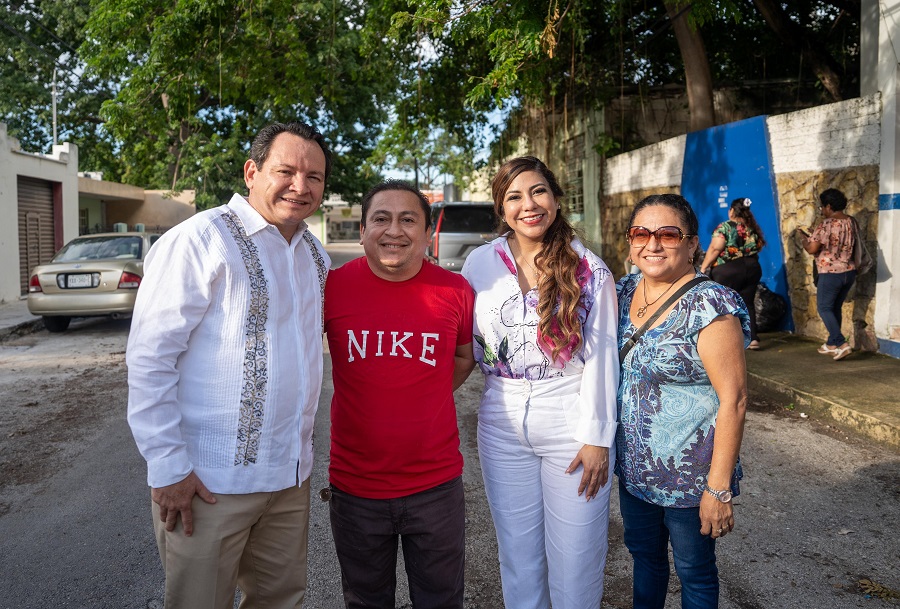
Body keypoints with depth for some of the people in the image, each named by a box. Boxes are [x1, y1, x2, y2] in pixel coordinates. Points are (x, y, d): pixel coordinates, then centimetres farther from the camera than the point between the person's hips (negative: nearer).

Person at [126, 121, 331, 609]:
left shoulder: (315, 255, 9)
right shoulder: (201, 239, -13)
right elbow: (150, 358, -15)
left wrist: (299, 449, 14)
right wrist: (167, 467, -16)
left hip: (292, 475, 7)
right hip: (209, 480, -6)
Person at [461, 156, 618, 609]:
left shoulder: (589, 270, -5)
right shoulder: (480, 263, 0)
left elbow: (601, 357, -6)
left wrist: (596, 437, -9)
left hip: (571, 425, -2)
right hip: (503, 425, 2)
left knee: (575, 555, 8)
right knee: (517, 551, 15)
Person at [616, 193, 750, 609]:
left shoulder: (710, 305, -20)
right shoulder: (625, 291, 1)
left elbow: (733, 400, -21)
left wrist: (719, 489, -20)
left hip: (690, 476, -6)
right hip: (633, 465, 6)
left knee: (694, 570, 15)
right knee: (643, 553, 24)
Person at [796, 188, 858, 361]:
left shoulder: (826, 225, -19)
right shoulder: (852, 222, 6)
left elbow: (812, 249, -19)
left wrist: (803, 237, 1)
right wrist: (811, 237, 18)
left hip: (830, 274, -8)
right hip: (849, 272, 8)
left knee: (824, 308, 3)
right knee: (836, 308, 18)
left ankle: (841, 344, -7)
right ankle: (832, 344, 26)